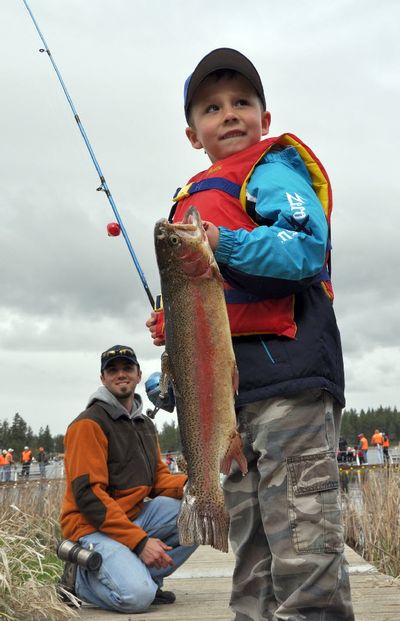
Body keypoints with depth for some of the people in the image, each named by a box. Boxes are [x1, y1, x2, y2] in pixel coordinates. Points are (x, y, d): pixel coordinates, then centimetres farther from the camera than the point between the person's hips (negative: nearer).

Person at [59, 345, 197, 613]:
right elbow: (88, 493, -19)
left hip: (136, 517, 8)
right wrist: (139, 541, -24)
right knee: (137, 596, -29)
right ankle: (80, 578, 0)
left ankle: (144, 576, -4)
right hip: (94, 527, -8)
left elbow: (158, 479, 10)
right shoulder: (89, 423, -12)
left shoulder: (146, 425, 15)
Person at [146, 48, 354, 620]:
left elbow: (309, 247, -16)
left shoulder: (273, 168, 2)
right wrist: (172, 331, 15)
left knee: (303, 548, -10)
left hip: (286, 373, -9)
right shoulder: (197, 198, 26)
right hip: (228, 390, 9)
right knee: (250, 547, 14)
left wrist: (225, 243, -24)